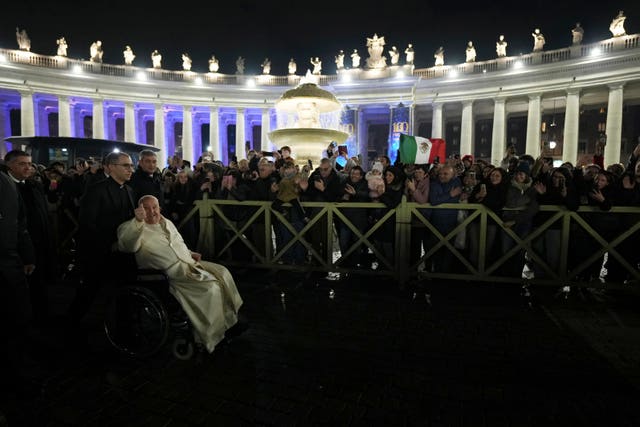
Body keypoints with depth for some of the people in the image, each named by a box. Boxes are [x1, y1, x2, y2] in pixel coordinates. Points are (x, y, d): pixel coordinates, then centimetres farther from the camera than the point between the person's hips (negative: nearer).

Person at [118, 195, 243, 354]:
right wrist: (138, 221, -41)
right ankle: (208, 337, -8)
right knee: (210, 288, -23)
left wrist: (190, 253, 14)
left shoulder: (167, 222, 20)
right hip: (172, 273, -8)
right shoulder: (133, 228, -3)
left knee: (222, 272, -4)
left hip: (189, 263, 8)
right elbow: (126, 245, -27)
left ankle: (229, 320, 8)